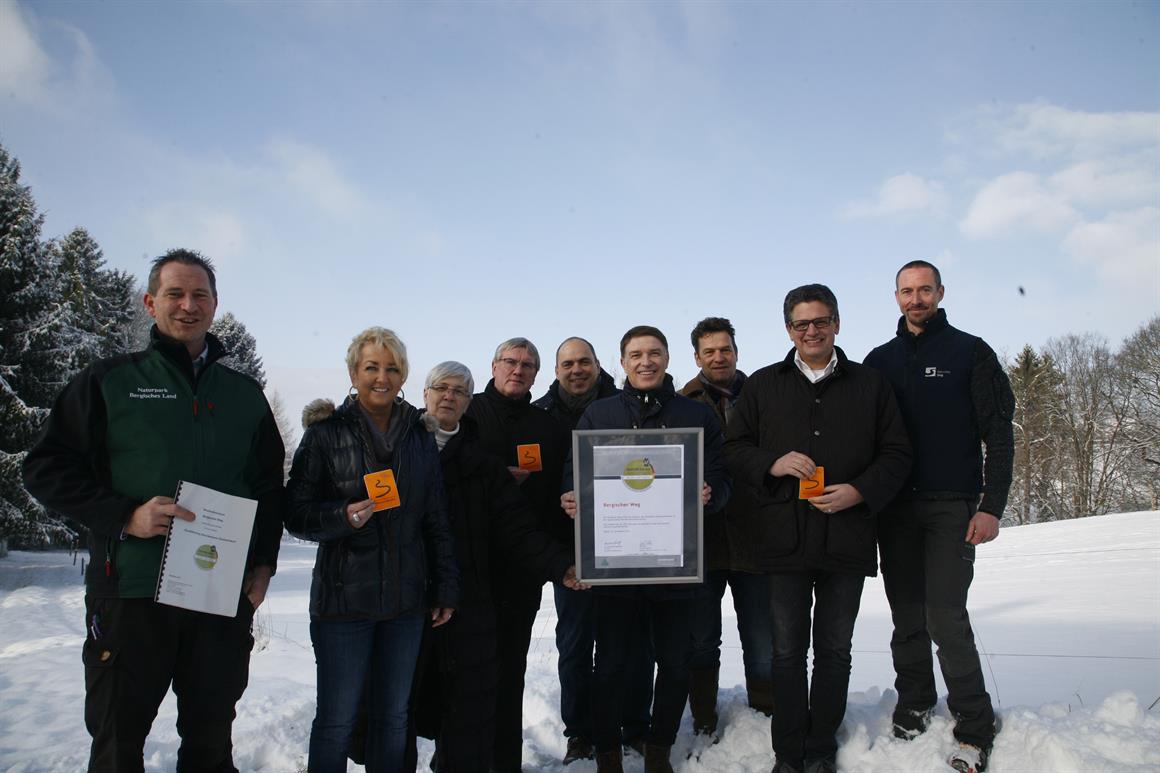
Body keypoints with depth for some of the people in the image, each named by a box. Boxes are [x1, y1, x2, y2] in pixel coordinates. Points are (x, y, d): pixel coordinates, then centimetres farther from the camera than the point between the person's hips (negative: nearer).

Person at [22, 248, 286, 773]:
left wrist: (263, 565, 3)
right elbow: (46, 468, -1)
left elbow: (270, 487, 14)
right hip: (131, 592, -2)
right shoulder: (110, 380, 3)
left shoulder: (245, 394, 11)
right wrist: (125, 515, -15)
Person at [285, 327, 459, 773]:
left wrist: (445, 587, 7)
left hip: (406, 600, 4)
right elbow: (295, 514, -4)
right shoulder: (326, 433, -3)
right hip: (343, 598, -3)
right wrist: (343, 516, -22)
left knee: (393, 716, 13)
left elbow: (436, 521, 10)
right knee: (337, 720, 3)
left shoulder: (420, 437, 8)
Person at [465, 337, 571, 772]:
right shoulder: (467, 413, 4)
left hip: (524, 566, 2)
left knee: (510, 665, 9)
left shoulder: (548, 428, 13)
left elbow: (560, 496, 9)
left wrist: (552, 552, -3)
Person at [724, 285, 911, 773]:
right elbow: (734, 449, 7)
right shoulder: (763, 385, 8)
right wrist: (773, 463, -13)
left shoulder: (870, 385, 8)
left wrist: (860, 491, -10)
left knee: (834, 649, 11)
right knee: (787, 651, 7)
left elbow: (896, 454, 7)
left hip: (847, 539, 1)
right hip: (784, 538, 0)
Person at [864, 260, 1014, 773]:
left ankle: (974, 728, 4)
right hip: (895, 507, 4)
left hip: (952, 507, -3)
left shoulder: (970, 352, 3)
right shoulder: (879, 361, 12)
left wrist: (991, 506, -9)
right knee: (908, 619, 9)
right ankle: (914, 707, 24)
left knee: (945, 617, -10)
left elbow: (999, 435, -1)